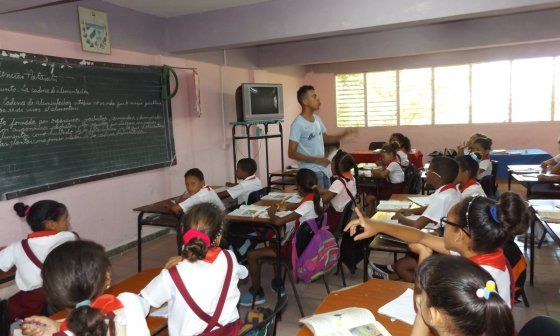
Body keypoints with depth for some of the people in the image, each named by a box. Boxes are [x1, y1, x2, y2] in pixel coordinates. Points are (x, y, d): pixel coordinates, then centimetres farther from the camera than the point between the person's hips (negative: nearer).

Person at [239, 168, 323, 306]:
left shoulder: (307, 204, -28)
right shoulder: (316, 199, -3)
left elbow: (277, 222, -32)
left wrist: (271, 212, -12)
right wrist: (287, 207, 7)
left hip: (294, 247, -9)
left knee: (252, 254, -4)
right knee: (274, 242, 33)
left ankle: (257, 294, 11)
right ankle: (277, 284, 36)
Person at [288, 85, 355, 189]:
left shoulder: (317, 118, 7)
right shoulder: (298, 124, -17)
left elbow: (325, 138, 22)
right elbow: (291, 153, -19)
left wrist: (344, 134, 6)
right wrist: (316, 160, -23)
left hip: (323, 170, 8)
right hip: (310, 173, -8)